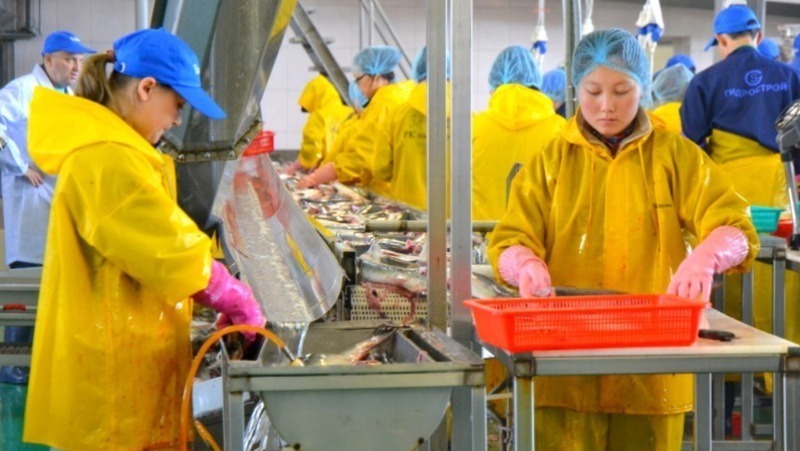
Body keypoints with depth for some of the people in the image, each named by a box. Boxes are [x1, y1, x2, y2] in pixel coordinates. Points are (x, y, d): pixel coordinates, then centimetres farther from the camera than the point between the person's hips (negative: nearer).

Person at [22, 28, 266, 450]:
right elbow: (172, 253, -21)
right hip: (114, 370, -10)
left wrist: (223, 298, 7)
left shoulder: (105, 147, 12)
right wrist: (237, 300, -8)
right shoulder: (107, 159, -21)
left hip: (118, 357, 10)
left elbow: (150, 243, 16)